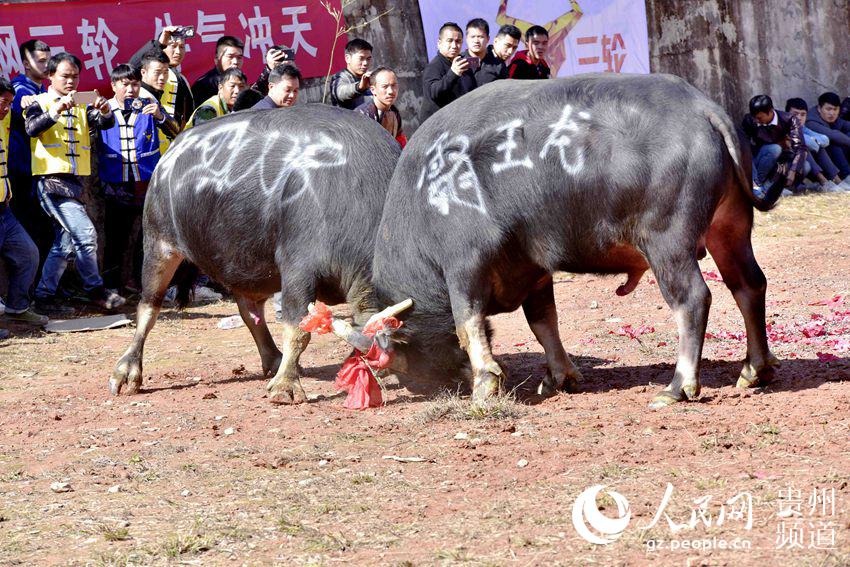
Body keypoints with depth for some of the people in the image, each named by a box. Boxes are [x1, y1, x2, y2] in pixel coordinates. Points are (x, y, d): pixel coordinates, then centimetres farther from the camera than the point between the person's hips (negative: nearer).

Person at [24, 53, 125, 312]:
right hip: (52, 181, -7)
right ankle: (95, 290, -4)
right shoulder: (41, 103, -1)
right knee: (86, 234, -15)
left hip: (74, 182, 7)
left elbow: (104, 123, 0)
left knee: (66, 243, 10)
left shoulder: (82, 106, 15)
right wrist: (57, 110, -34)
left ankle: (44, 296, 17)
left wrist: (105, 112, -23)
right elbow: (32, 128, -21)